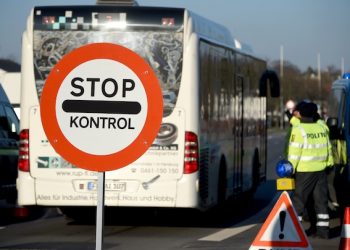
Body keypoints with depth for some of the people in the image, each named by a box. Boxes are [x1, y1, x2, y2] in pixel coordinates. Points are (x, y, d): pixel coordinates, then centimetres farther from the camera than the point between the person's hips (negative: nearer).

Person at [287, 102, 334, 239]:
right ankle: (323, 230, 10)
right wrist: (329, 163, 22)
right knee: (321, 200, 9)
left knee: (299, 200, 2)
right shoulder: (321, 128, 6)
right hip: (321, 170, 5)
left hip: (305, 171, -5)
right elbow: (328, 148, 12)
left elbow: (294, 151, -14)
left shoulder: (298, 129, -13)